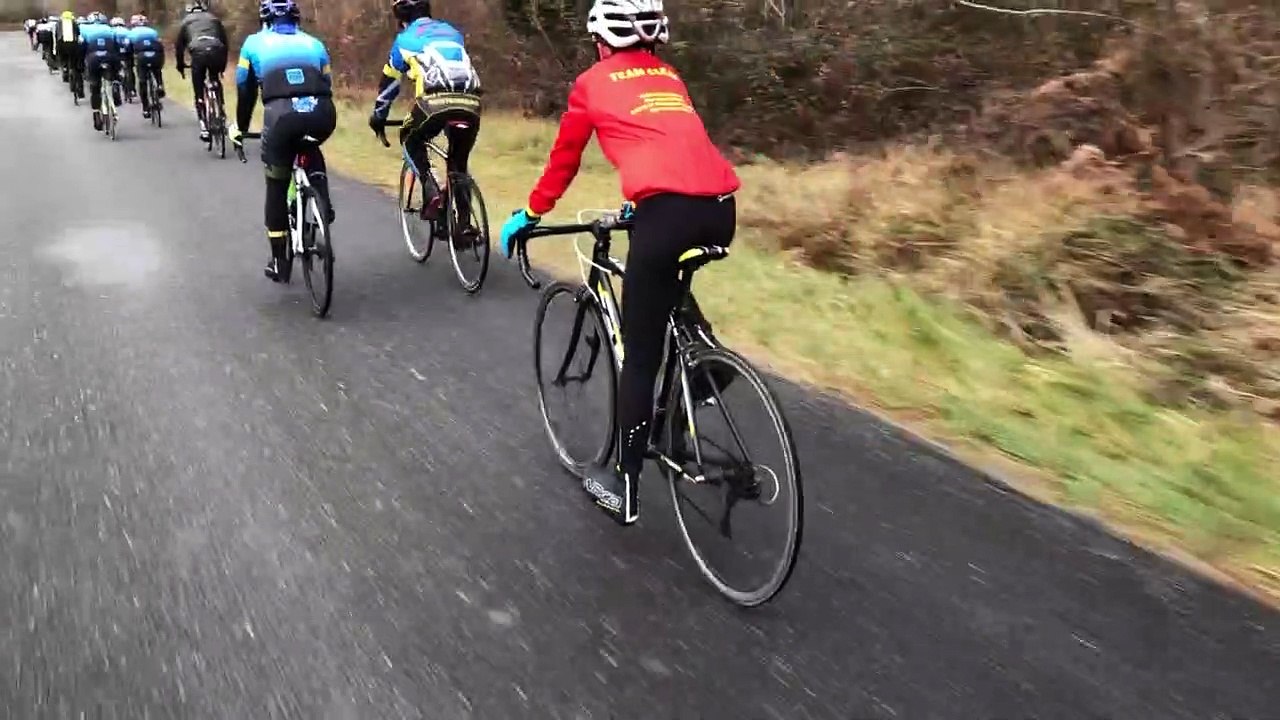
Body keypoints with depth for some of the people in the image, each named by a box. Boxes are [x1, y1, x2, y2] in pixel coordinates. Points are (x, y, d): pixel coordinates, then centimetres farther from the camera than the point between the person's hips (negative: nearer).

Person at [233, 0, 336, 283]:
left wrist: (240, 129, 44)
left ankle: (280, 264, 21)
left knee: (276, 190, 16)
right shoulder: (314, 44, 29)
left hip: (282, 116, -2)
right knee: (310, 150, 38)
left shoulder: (254, 43, 24)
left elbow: (245, 92, 29)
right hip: (323, 115, 2)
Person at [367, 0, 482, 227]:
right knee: (459, 164, 20)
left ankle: (432, 192, 6)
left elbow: (389, 81, 27)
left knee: (411, 139, 25)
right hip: (470, 103, 3)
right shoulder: (452, 31, 31)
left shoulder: (405, 38, 20)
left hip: (437, 101, -3)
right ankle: (464, 222, 12)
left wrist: (378, 116, 40)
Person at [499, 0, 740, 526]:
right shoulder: (669, 77, 31)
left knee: (639, 356, 5)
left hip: (669, 211, -6)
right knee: (670, 300, 34)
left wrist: (530, 215, 39)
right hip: (721, 210, 6)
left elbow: (564, 157, 24)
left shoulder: (593, 82, 17)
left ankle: (624, 489, 15)